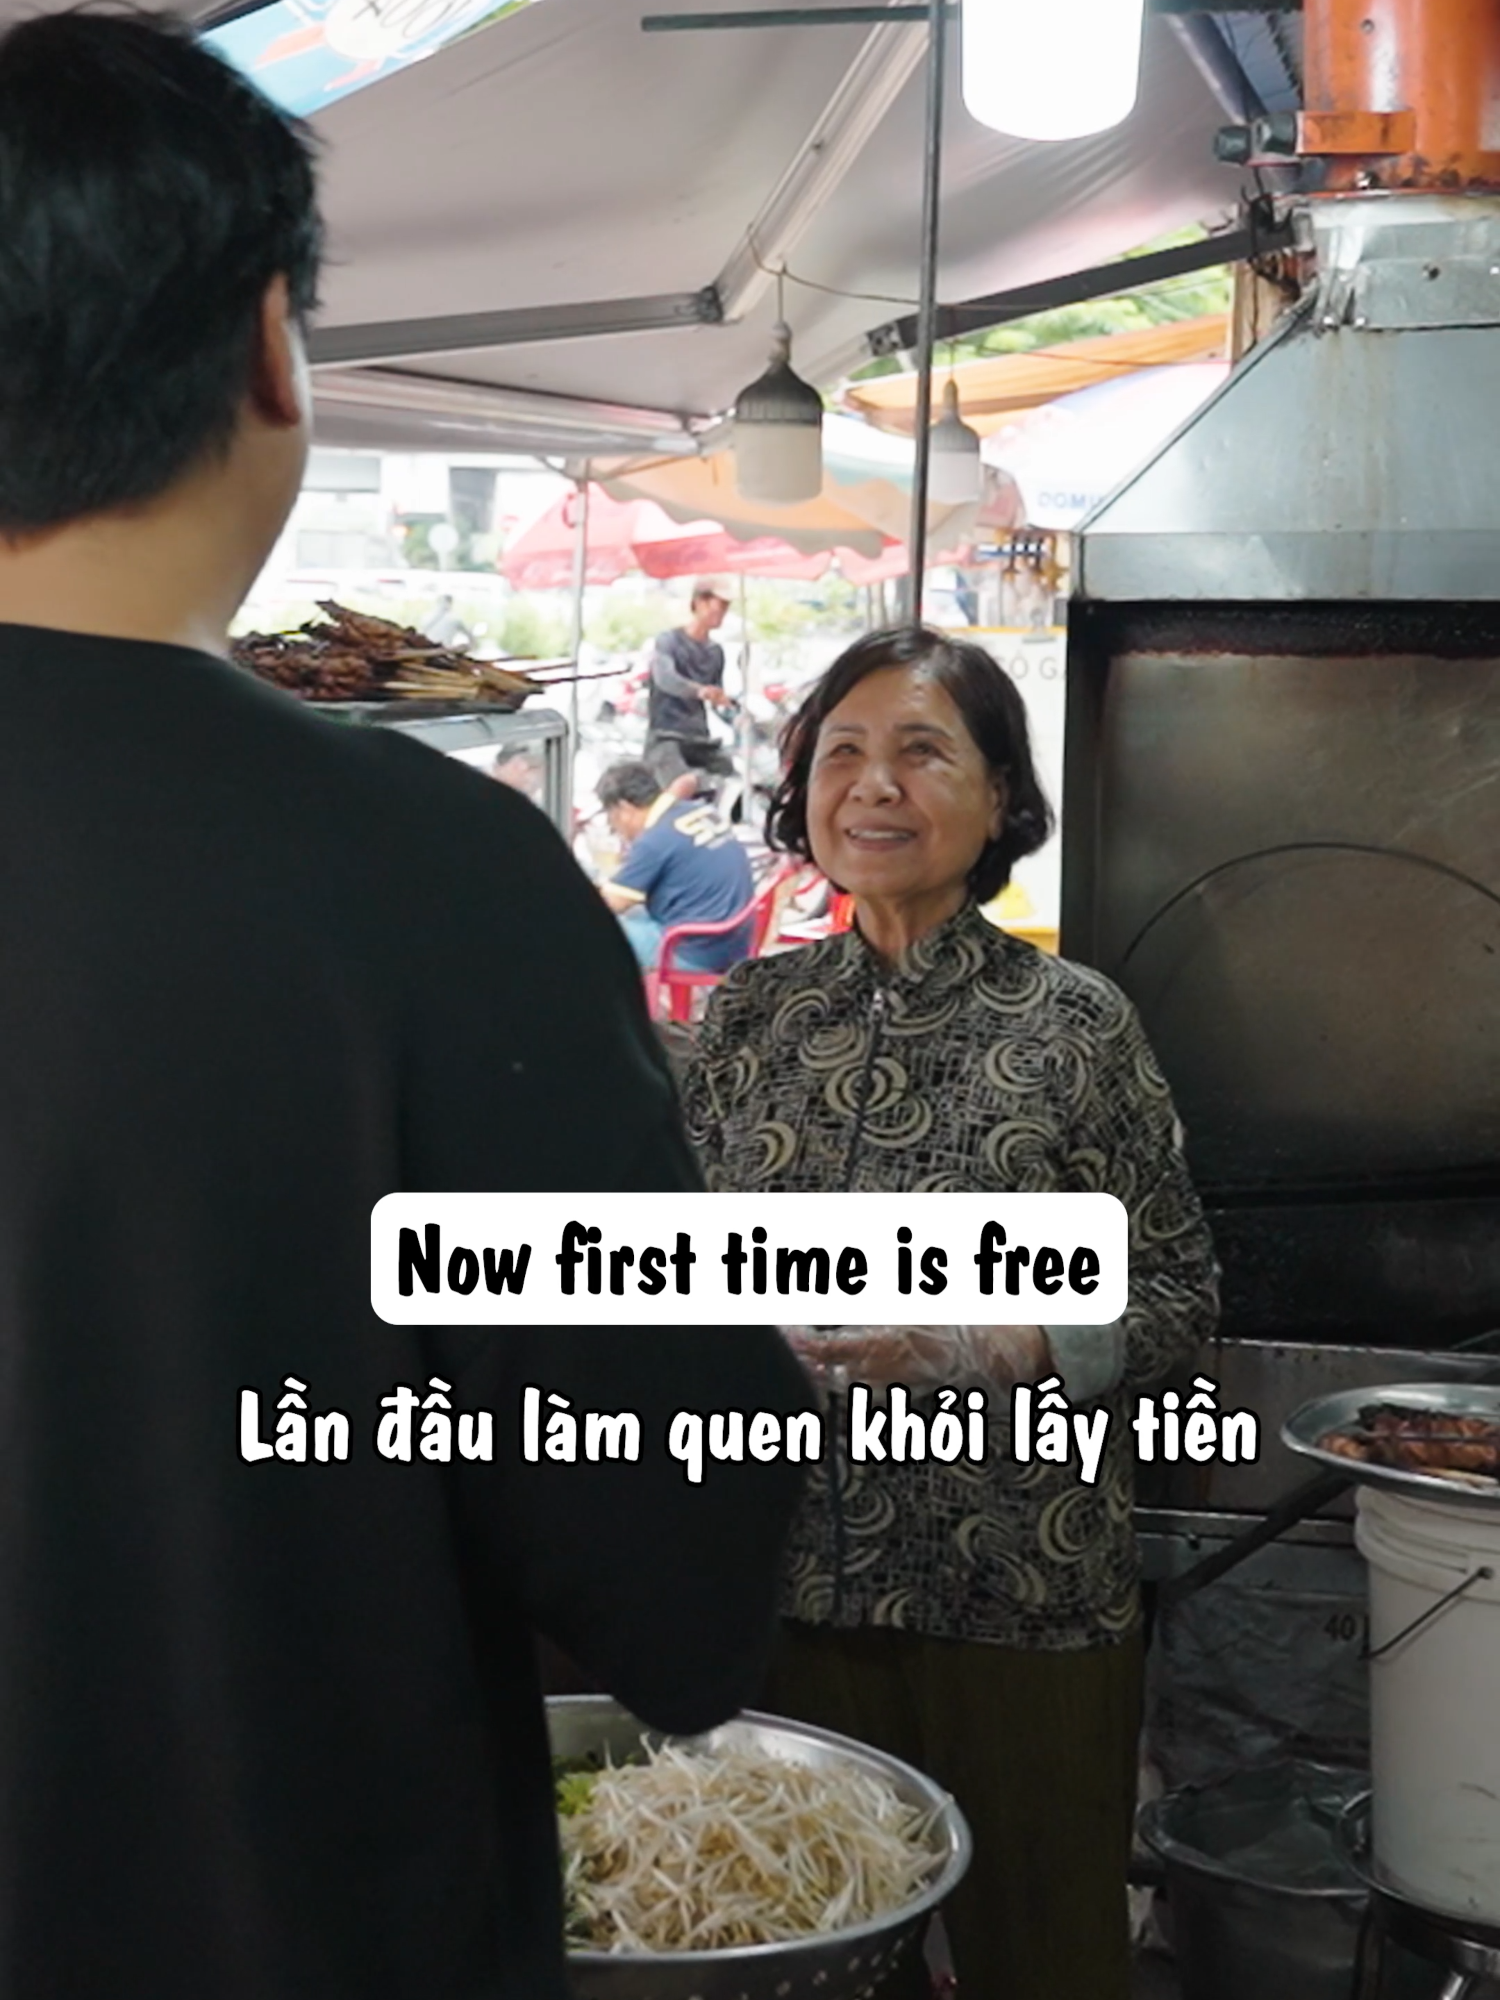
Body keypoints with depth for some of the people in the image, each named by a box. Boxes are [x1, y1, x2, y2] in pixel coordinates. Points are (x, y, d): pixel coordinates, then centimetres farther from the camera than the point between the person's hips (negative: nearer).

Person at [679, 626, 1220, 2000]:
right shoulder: (754, 1011, 4)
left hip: (1021, 1601, -3)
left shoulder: (1074, 1021, -7)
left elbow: (1177, 1299, -5)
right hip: (791, 1578, 3)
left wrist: (977, 1346, -19)